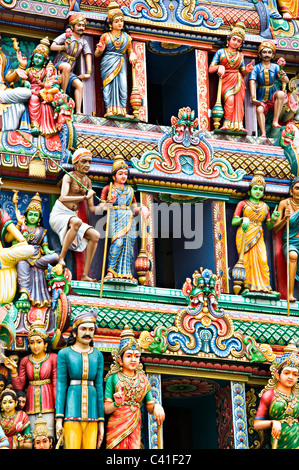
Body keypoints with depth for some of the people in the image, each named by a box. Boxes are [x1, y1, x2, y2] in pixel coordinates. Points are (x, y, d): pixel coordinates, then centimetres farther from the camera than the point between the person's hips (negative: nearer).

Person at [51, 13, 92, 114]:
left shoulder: (83, 42, 11)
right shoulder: (66, 36, -3)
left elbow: (88, 56, 2)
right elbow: (52, 47, -14)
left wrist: (88, 73, -12)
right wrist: (64, 47, -34)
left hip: (68, 72, 5)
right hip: (57, 67, -5)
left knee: (79, 84, -19)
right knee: (66, 66, -38)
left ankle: (78, 111, -26)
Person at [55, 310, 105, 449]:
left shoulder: (97, 355, 15)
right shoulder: (65, 353, 5)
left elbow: (99, 386, 13)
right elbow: (61, 385, 1)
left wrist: (101, 420, 9)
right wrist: (59, 417, -7)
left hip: (91, 406, 3)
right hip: (72, 408, -3)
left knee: (90, 447, -3)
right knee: (72, 447, -11)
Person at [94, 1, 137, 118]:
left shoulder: (126, 37, 14)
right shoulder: (105, 36, 7)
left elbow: (130, 51, 17)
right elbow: (97, 54, 9)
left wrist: (132, 56, -6)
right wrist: (100, 49, -15)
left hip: (121, 64, 2)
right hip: (108, 64, -2)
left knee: (122, 85, -11)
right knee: (109, 85, -12)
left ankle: (122, 111, -13)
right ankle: (110, 110, -15)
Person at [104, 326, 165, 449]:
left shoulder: (143, 379, 11)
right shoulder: (113, 378, -1)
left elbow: (150, 408, 9)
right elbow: (106, 409, -4)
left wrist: (156, 407, -14)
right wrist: (116, 404, -25)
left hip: (135, 428, 3)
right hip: (117, 427, -3)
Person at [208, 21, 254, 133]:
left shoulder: (240, 55, 18)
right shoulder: (221, 52, 8)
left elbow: (243, 73, 18)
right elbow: (210, 69, 4)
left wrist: (247, 70, -5)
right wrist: (219, 67, -16)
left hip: (238, 81, 4)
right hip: (225, 80, -4)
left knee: (238, 102, -12)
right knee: (230, 99, -26)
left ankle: (238, 125, -16)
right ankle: (227, 123, -20)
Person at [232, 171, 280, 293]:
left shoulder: (265, 206, 18)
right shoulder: (243, 204, 10)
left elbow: (268, 226, 17)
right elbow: (233, 222, 5)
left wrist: (273, 219, -4)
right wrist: (243, 219, -16)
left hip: (258, 237, 2)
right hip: (244, 235, -2)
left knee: (262, 260, -13)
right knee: (248, 259, -14)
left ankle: (263, 287, -15)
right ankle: (247, 286, -17)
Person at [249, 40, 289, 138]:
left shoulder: (275, 67, 4)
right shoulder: (256, 68, 0)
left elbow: (286, 81, -6)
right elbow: (252, 82, -12)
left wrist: (283, 77, -32)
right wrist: (253, 98, -27)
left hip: (273, 97, 1)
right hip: (261, 98, -1)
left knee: (280, 93, -31)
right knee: (259, 109, -31)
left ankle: (275, 121, -29)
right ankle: (263, 134, -41)